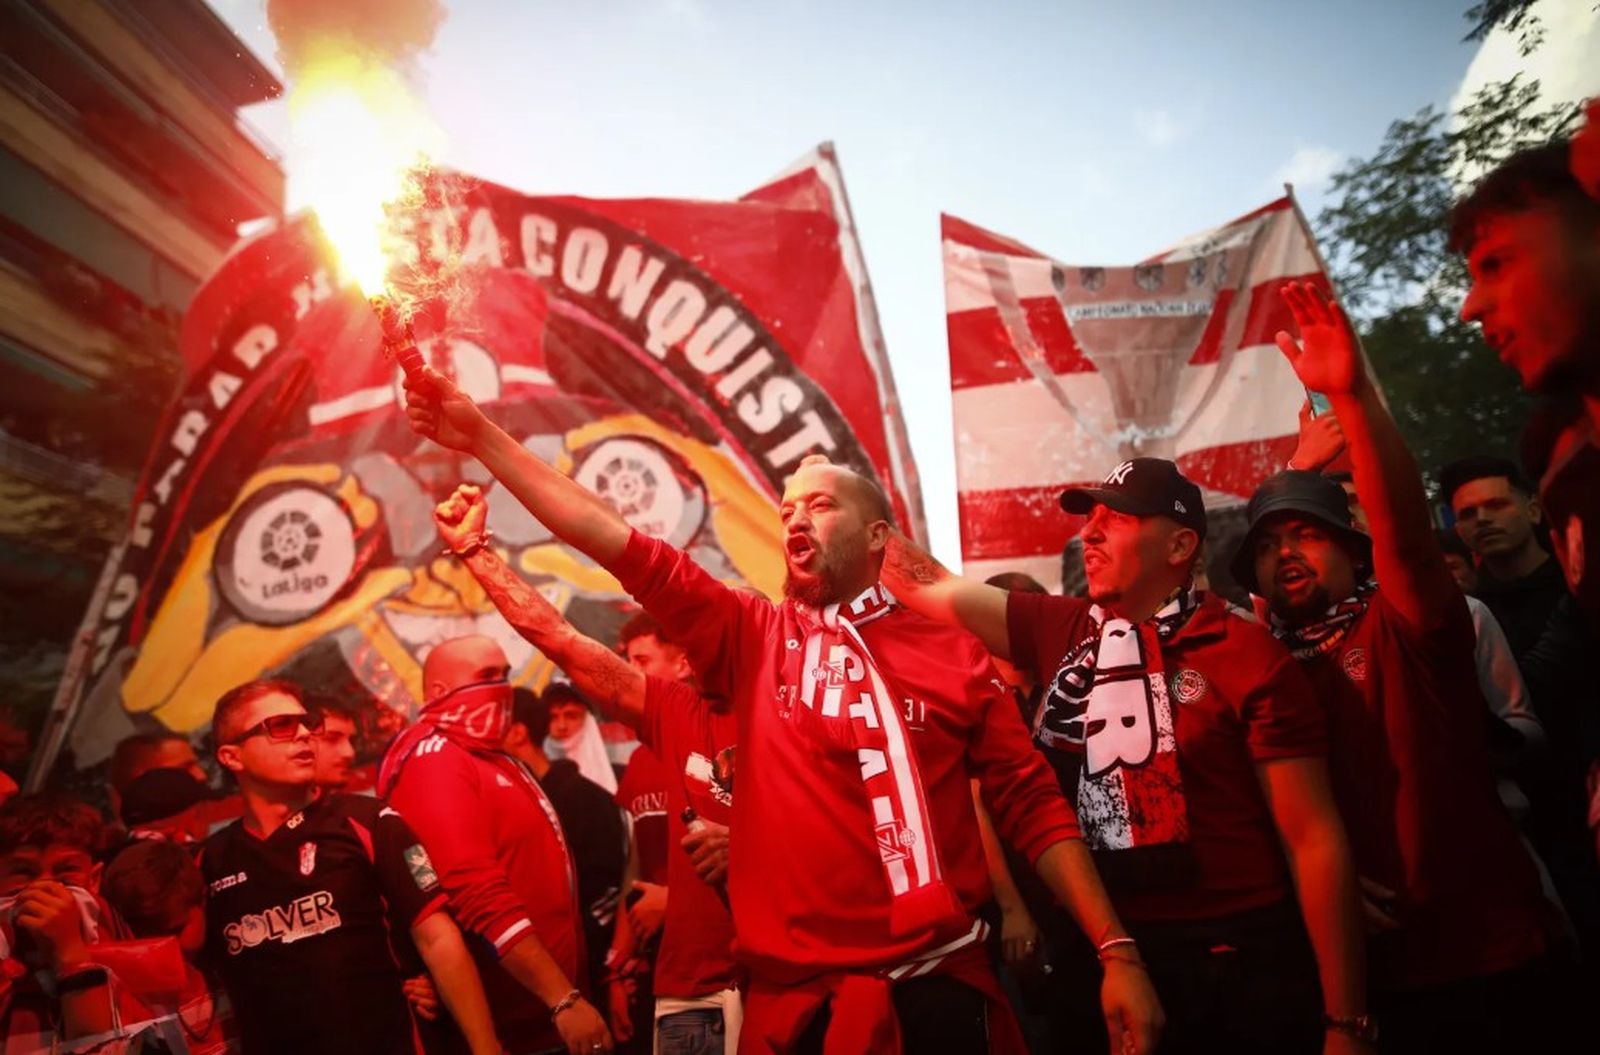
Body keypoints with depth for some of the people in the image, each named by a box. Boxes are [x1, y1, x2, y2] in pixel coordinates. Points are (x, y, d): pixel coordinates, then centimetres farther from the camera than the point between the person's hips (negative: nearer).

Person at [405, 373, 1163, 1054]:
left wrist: (1116, 950, -5)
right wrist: (481, 437, -2)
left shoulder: (953, 653, 2)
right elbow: (616, 542, 0)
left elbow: (1033, 808, 2)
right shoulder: (751, 636, 5)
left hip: (937, 987, -1)